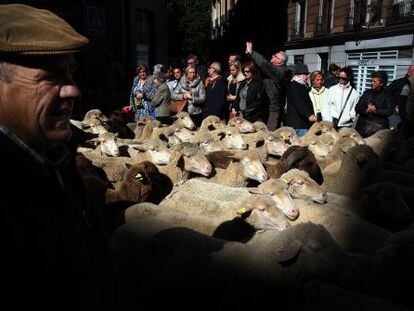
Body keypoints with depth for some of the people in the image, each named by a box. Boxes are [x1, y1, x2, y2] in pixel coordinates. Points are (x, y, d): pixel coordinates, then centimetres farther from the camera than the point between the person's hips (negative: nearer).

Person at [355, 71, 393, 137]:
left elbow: (389, 111, -5)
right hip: (364, 125, 2)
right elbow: (357, 108, 6)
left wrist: (375, 110, -9)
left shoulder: (386, 95, 5)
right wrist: (367, 110, -11)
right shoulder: (367, 93, 12)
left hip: (379, 127, -2)